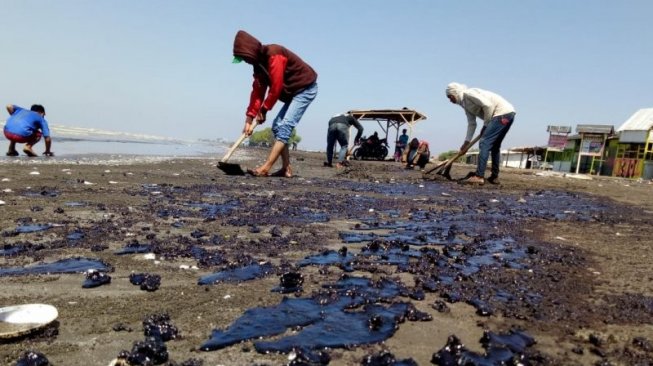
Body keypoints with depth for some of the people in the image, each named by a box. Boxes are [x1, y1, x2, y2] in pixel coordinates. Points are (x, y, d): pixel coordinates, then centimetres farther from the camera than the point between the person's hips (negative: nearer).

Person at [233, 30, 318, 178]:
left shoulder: (274, 54, -23)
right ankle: (286, 169, 6)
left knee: (285, 126, -19)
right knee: (277, 126, 5)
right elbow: (257, 90, 4)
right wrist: (249, 118, -2)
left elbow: (276, 87, -24)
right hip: (293, 92, 10)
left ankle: (265, 169, -23)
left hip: (306, 88, -10)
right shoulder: (259, 62, 7)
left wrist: (264, 110, -12)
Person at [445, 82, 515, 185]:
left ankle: (479, 176, -17)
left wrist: (485, 125, -9)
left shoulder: (468, 93, -9)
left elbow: (487, 105, -18)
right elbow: (472, 124, 17)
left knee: (484, 143, -14)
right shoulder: (465, 104, 18)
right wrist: (466, 142, 13)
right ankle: (494, 177, 22)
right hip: (507, 114, 10)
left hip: (503, 112, -10)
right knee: (494, 146, 17)